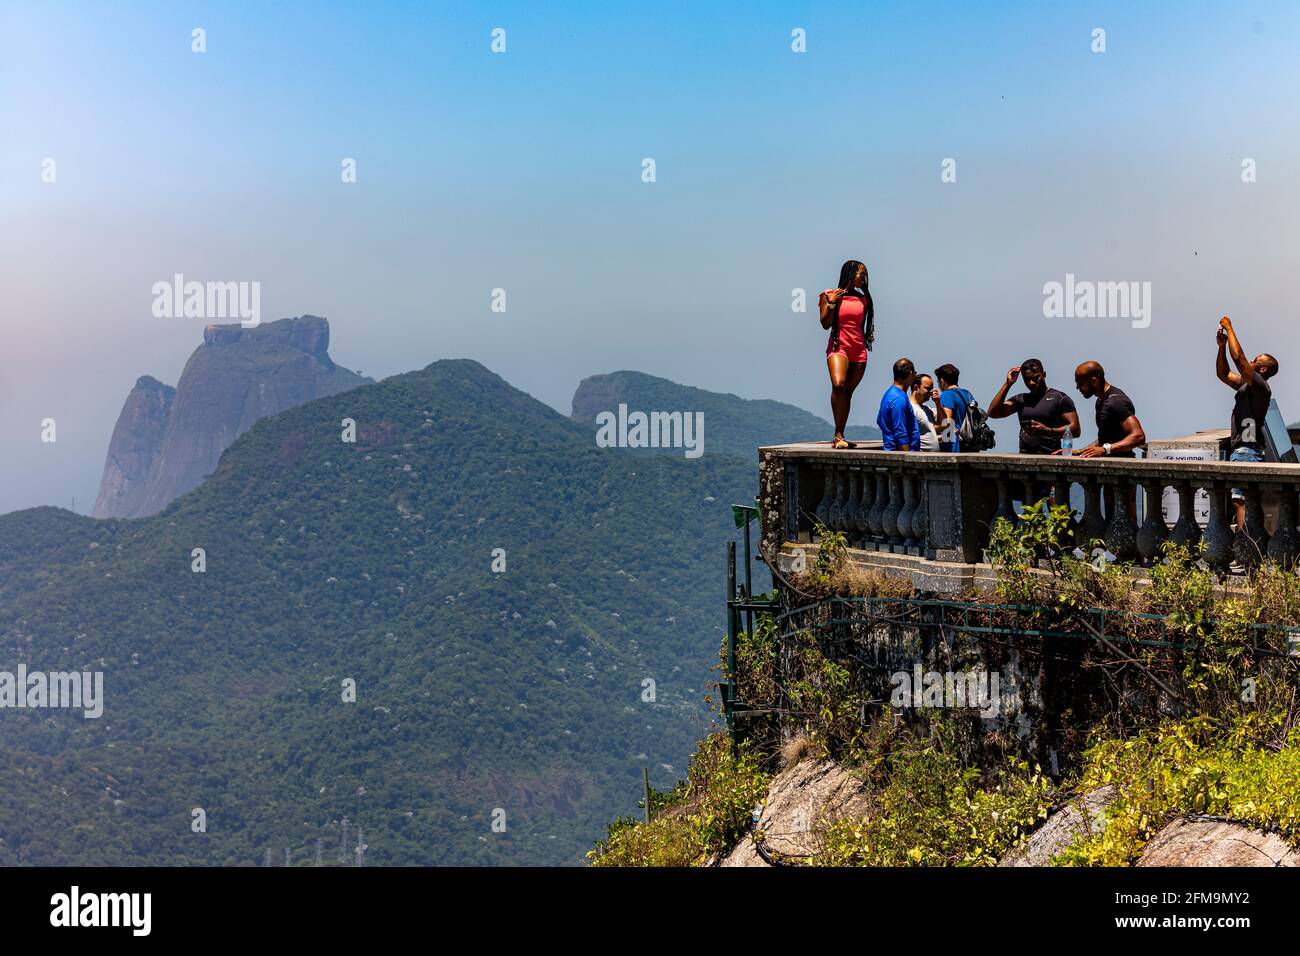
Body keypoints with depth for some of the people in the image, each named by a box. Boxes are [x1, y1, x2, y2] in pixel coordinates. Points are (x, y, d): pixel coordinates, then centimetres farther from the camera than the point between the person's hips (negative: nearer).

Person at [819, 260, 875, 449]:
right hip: (838, 347, -5)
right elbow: (825, 324, -2)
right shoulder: (829, 295, 3)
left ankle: (839, 437, 8)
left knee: (848, 392, 3)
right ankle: (838, 435, -27)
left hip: (859, 350, 5)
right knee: (838, 385, -27)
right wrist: (831, 303, -12)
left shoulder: (862, 299, 15)